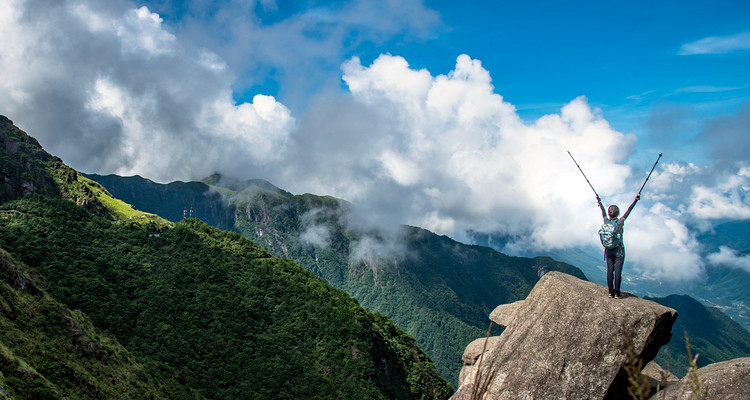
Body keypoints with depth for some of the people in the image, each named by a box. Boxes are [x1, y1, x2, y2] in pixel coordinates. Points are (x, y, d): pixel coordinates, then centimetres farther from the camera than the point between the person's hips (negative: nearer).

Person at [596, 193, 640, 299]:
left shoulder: (606, 222, -3)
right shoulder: (620, 222, -11)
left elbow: (603, 211, 13)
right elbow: (628, 211, -4)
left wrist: (599, 201, 29)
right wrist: (636, 200, 4)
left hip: (608, 250, 4)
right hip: (619, 250, -4)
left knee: (610, 270, 6)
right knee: (618, 271, -1)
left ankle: (611, 292, 10)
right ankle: (617, 293, 1)